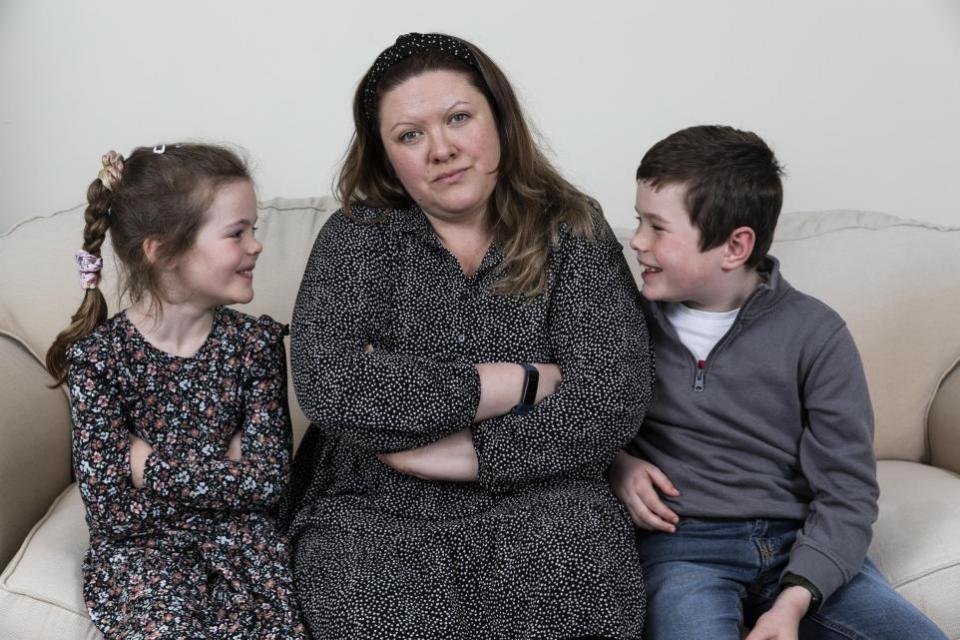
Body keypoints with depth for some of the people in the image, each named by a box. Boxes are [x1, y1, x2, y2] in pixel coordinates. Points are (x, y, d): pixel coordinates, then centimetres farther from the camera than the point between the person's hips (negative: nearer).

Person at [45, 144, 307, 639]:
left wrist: (154, 465, -15)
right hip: (140, 544, -2)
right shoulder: (98, 357, -10)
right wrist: (222, 469, -13)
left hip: (240, 535, 2)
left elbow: (268, 480, -10)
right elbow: (112, 511, -15)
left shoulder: (255, 343, -3)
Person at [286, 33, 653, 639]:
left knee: (581, 548, -29)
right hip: (376, 505, -1)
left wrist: (453, 451, -15)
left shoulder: (570, 231, 1)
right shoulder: (358, 236, 1)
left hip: (537, 497, 1)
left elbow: (614, 399, -10)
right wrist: (520, 382, -14)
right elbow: (329, 385, -16)